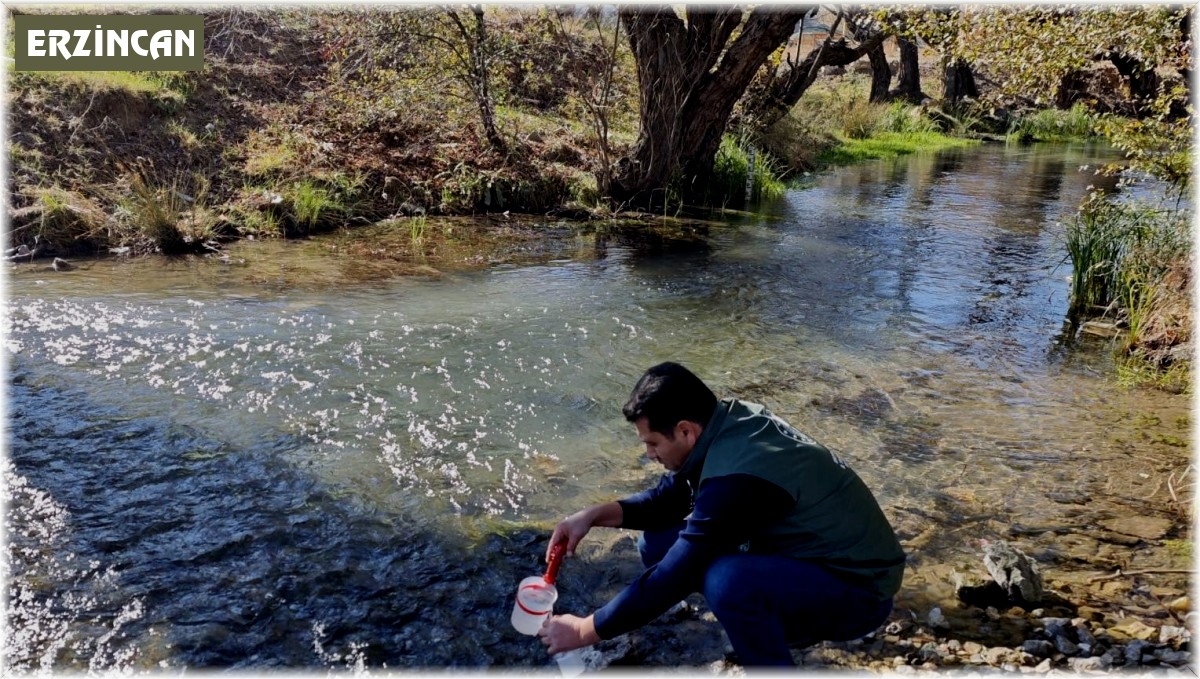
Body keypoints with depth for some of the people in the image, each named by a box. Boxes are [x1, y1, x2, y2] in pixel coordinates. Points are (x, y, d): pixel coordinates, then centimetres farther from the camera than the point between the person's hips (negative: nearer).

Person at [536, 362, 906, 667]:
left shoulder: (736, 478, -33)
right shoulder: (728, 420, -6)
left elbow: (673, 578, -27)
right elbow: (670, 496, 8)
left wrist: (586, 630, -15)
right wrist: (598, 513, -7)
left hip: (857, 587, -9)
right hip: (801, 552, 9)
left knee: (726, 580, -38)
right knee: (658, 544, 1)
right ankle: (777, 624, 12)